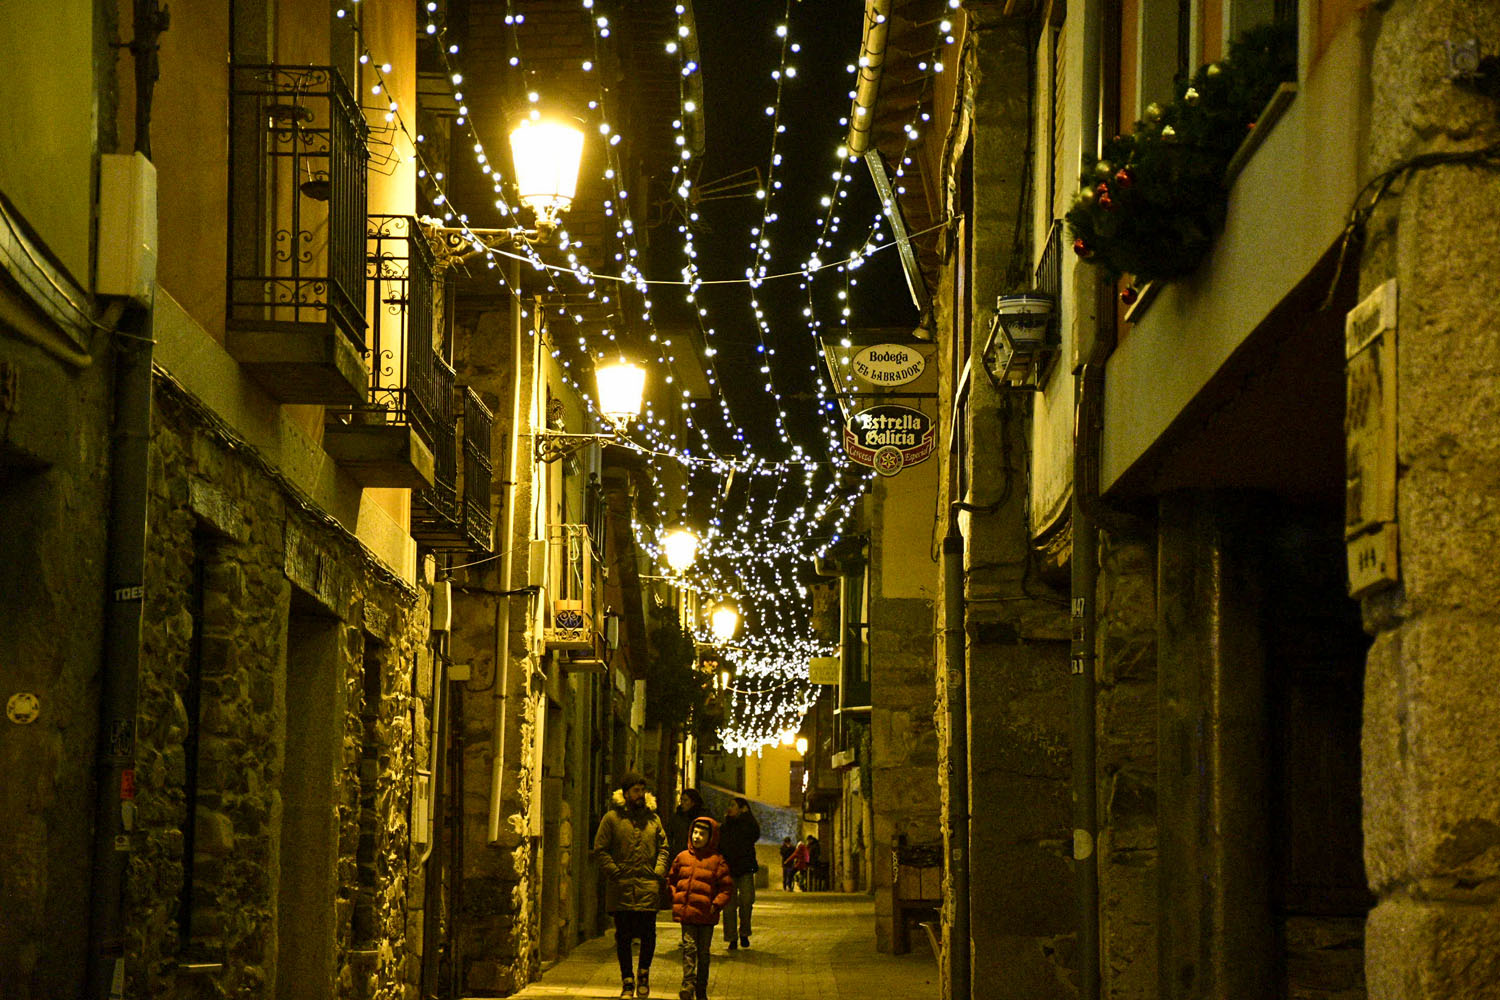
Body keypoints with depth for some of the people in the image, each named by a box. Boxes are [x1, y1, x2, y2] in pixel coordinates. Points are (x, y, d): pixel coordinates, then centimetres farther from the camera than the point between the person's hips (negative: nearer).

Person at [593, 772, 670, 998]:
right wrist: (615, 872, -9)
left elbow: (663, 847, 18)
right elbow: (600, 850, 1)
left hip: (648, 887, 2)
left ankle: (643, 973, 22)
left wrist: (659, 870, 2)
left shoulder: (653, 818, 12)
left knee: (648, 934, -2)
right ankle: (627, 981, 14)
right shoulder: (612, 818, 2)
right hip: (621, 888, -2)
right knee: (623, 936, 4)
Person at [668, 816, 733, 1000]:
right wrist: (675, 898, 6)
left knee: (703, 952, 9)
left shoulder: (717, 861, -2)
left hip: (706, 915, -1)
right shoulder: (682, 858, 7)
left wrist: (717, 904, -9)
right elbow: (672, 880, 19)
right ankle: (688, 984, -14)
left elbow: (727, 887, 1)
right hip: (686, 913, 1)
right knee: (689, 948, -9)